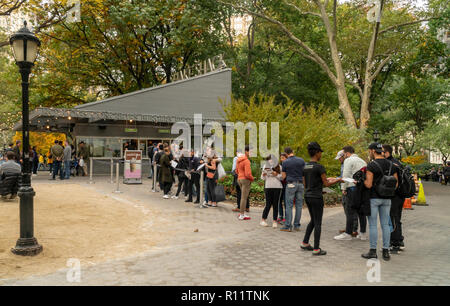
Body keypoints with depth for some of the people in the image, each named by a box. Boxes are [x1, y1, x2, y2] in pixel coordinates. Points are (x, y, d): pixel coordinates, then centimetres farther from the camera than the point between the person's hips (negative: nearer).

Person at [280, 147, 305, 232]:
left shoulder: (285, 162, -4)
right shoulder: (301, 160, 4)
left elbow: (283, 176, 2)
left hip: (291, 184, -3)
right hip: (300, 184, 3)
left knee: (289, 205, -1)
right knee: (299, 205, 7)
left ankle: (288, 226, -1)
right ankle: (297, 225, 11)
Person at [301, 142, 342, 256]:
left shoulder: (305, 167, 7)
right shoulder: (319, 167, -15)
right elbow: (326, 184, -10)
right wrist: (338, 180, 6)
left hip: (307, 196, 8)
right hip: (316, 197, -7)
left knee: (313, 221, 21)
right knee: (318, 223, 2)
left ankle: (305, 243, 23)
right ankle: (316, 249, 8)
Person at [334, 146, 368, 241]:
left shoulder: (348, 160, -4)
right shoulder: (362, 161, 22)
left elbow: (346, 175, -11)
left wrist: (344, 188, -8)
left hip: (352, 188, -8)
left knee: (350, 211, -4)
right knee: (361, 212, 11)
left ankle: (348, 233, -2)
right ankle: (363, 233, 16)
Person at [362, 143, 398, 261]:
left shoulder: (371, 165, -13)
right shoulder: (391, 165, 6)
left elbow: (368, 184, -18)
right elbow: (395, 184, 8)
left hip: (373, 198, -6)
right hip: (387, 198, 6)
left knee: (373, 225, 2)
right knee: (385, 225, 10)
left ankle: (373, 251, 7)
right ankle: (386, 251, 14)